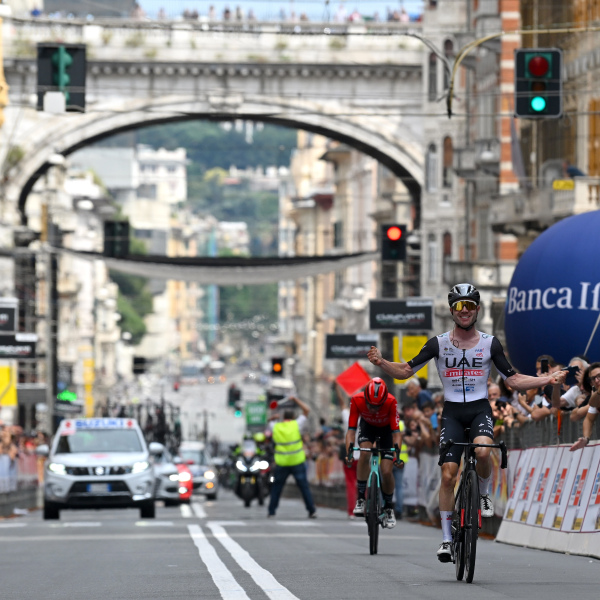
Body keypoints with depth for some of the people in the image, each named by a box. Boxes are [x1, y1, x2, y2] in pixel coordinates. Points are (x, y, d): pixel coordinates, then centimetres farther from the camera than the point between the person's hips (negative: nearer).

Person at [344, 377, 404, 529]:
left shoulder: (391, 402, -36)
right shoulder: (357, 400, -33)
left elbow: (396, 431, -34)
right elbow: (351, 429, -30)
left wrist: (397, 452, -47)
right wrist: (349, 451, -44)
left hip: (386, 429, -1)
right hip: (367, 426, 1)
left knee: (386, 472, -11)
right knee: (364, 454, -31)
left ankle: (389, 508, 13)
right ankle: (360, 498, -20)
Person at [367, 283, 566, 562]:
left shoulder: (489, 343, 2)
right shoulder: (439, 343, 0)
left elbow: (514, 380, 5)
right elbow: (405, 371, 2)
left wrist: (548, 380, -7)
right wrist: (381, 363, -18)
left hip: (480, 410, 0)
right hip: (452, 413, 1)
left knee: (482, 451, -32)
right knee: (448, 474, -8)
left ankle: (484, 493, -1)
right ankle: (446, 538, 2)